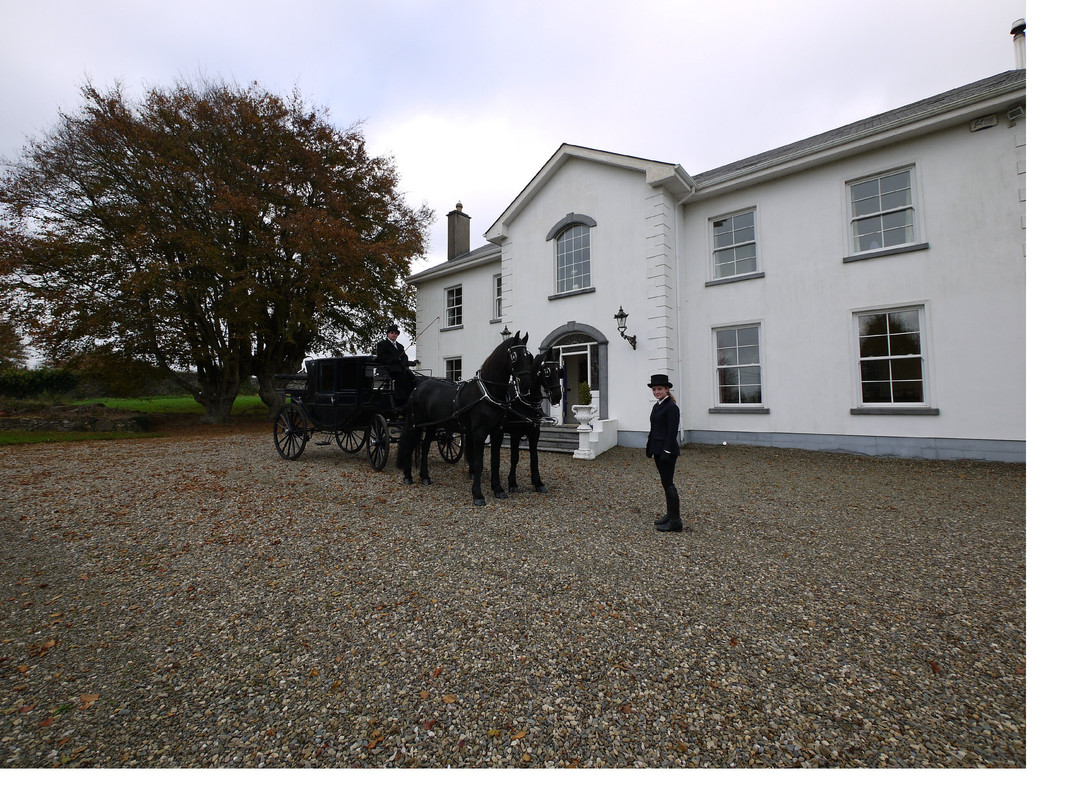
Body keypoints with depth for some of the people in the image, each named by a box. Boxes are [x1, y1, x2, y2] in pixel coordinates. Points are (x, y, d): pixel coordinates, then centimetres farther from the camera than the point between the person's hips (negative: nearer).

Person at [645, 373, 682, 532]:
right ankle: (670, 515, 25)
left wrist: (666, 452, -20)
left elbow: (672, 431, -18)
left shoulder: (671, 407, -14)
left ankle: (675, 521, 3)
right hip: (658, 449, 9)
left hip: (667, 450, -9)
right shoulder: (656, 406, 13)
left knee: (668, 483, -5)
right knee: (665, 482, 15)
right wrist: (649, 447, 17)